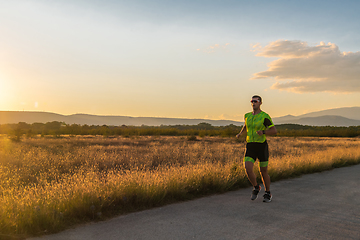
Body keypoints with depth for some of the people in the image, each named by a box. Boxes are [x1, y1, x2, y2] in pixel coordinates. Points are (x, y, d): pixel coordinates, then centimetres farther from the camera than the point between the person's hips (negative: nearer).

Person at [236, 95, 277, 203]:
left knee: (263, 172, 7)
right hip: (250, 147, 3)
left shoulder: (265, 116, -7)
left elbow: (274, 131, -8)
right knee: (248, 169, -15)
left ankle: (268, 194, 29)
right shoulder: (248, 116, 10)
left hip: (262, 146, -3)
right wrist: (240, 133, 18)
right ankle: (256, 187, 12)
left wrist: (263, 132, -25)